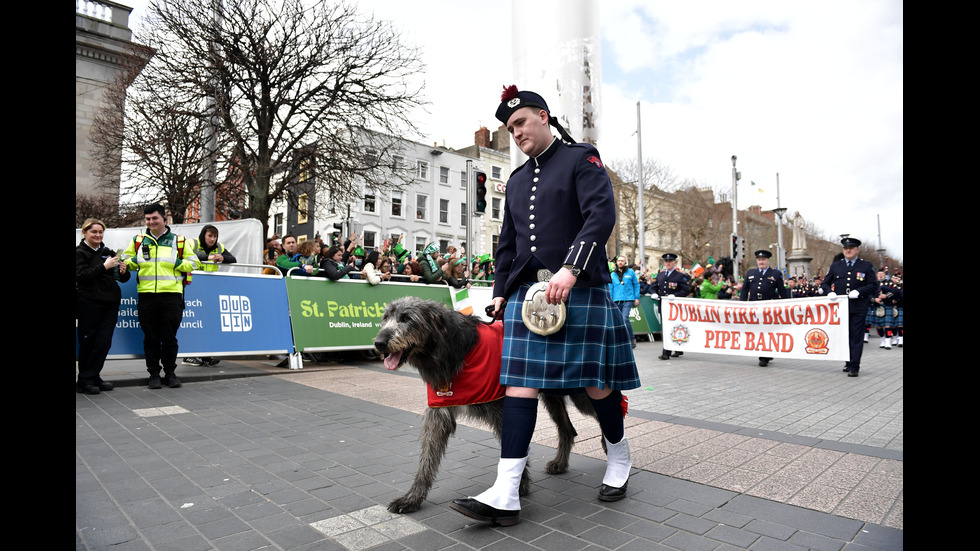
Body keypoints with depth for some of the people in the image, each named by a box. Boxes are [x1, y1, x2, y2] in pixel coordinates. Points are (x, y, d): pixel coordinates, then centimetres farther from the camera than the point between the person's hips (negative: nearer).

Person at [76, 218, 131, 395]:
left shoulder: (109, 252, 16)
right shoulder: (79, 252, 1)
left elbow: (123, 279, 17)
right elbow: (81, 276, -13)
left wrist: (124, 271, -5)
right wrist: (104, 267, -19)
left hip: (111, 302, 5)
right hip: (89, 303, -5)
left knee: (104, 342, 3)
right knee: (88, 342, 2)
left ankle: (92, 377, 14)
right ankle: (85, 380, 12)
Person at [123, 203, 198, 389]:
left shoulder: (179, 241, 9)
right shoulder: (138, 241, 14)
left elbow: (192, 262, 9)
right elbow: (126, 260, 18)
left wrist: (176, 263, -8)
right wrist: (137, 261, -3)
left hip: (172, 295, -2)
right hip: (146, 295, 2)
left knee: (169, 337, 4)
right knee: (150, 337, 6)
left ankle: (170, 373, 16)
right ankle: (153, 374, 17)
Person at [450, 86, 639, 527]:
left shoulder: (582, 159, 2)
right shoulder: (517, 180, 21)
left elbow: (602, 215, -13)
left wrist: (569, 270, -24)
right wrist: (500, 292, 16)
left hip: (580, 289, -5)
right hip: (526, 292, 5)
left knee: (595, 381, 4)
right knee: (520, 380, -4)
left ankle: (619, 460, 31)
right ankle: (506, 494, -4)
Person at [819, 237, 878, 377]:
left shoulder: (866, 266, 5)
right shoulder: (835, 265, 10)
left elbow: (874, 286, 1)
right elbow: (825, 283, 12)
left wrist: (859, 291, -16)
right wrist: (829, 292, -9)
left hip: (858, 308, -2)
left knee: (856, 337, -3)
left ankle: (854, 367, 0)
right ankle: (849, 362, 24)